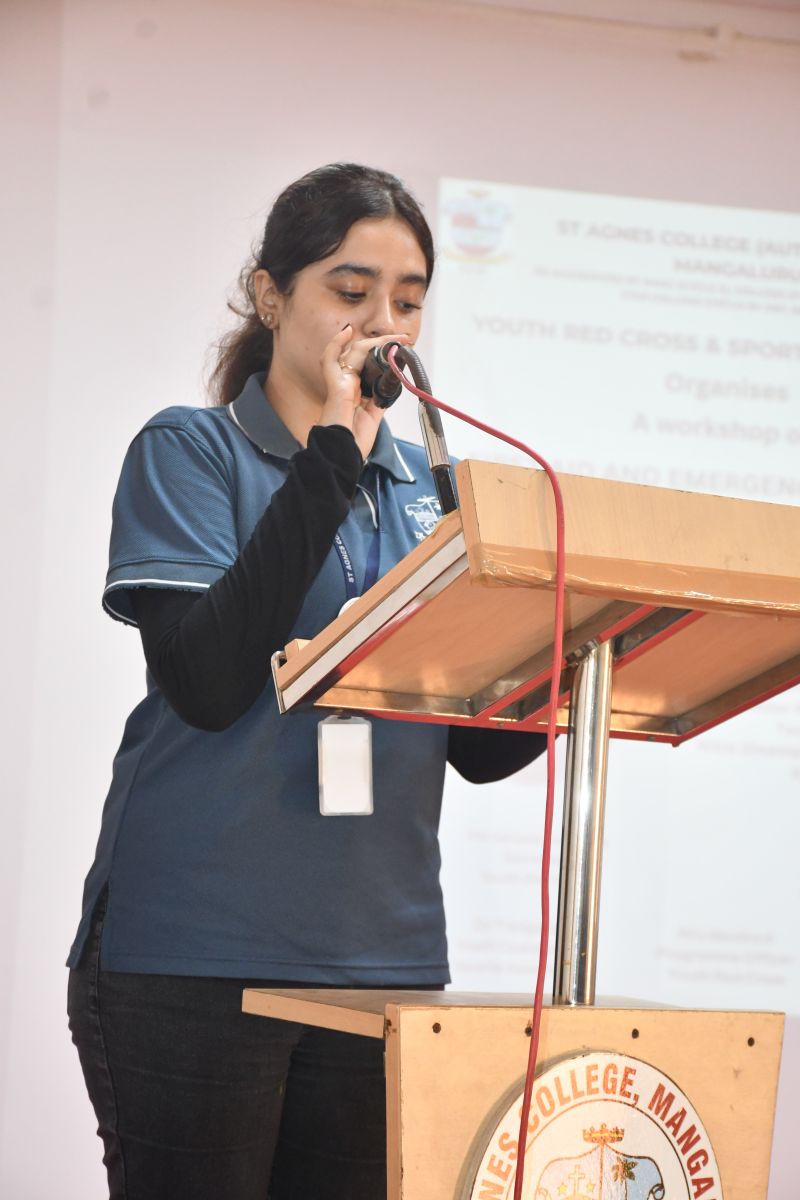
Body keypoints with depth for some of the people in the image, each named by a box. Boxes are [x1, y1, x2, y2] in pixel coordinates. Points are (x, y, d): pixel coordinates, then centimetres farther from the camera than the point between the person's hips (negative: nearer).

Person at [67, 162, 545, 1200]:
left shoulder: (428, 485, 14)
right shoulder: (190, 451, 0)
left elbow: (479, 747, 12)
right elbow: (205, 679, -17)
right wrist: (331, 456, -16)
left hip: (383, 957, 5)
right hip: (195, 950, -5)